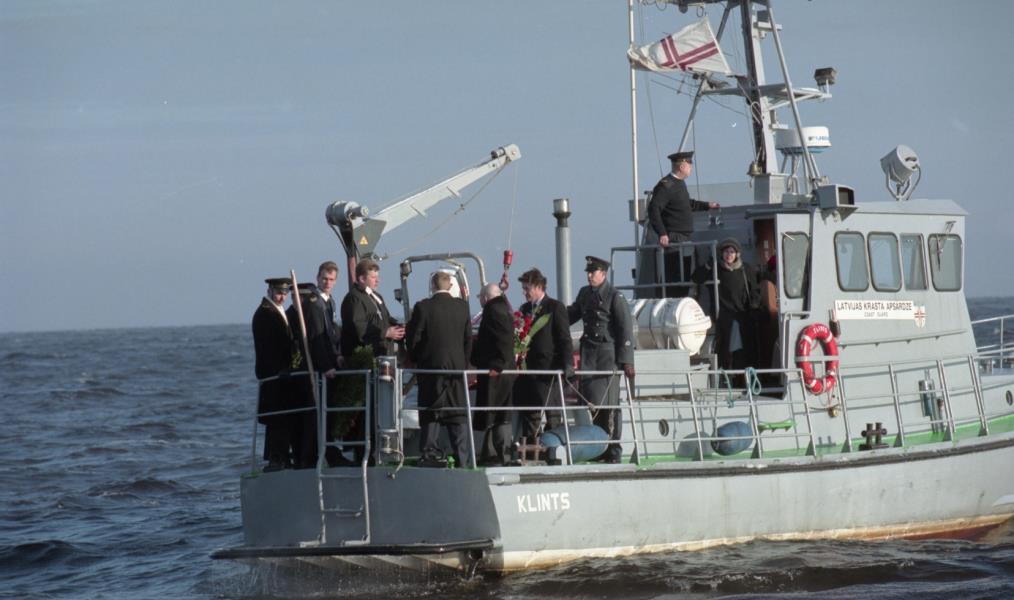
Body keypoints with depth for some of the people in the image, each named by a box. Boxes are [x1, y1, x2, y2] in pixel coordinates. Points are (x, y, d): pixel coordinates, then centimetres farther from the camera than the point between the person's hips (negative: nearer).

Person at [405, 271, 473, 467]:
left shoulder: (423, 307, -10)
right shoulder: (462, 306, 0)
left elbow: (413, 338, -7)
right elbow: (468, 338, 5)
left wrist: (416, 359, 9)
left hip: (431, 365, -2)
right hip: (457, 366, 2)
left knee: (430, 414, 6)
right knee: (459, 414, 6)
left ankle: (431, 455, 4)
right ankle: (463, 458, 4)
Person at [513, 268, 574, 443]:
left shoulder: (555, 307, -3)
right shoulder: (525, 309, 16)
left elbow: (564, 338, -8)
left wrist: (568, 364, -17)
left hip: (548, 368, -6)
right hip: (529, 368, 6)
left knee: (552, 412, -2)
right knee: (530, 414, 6)